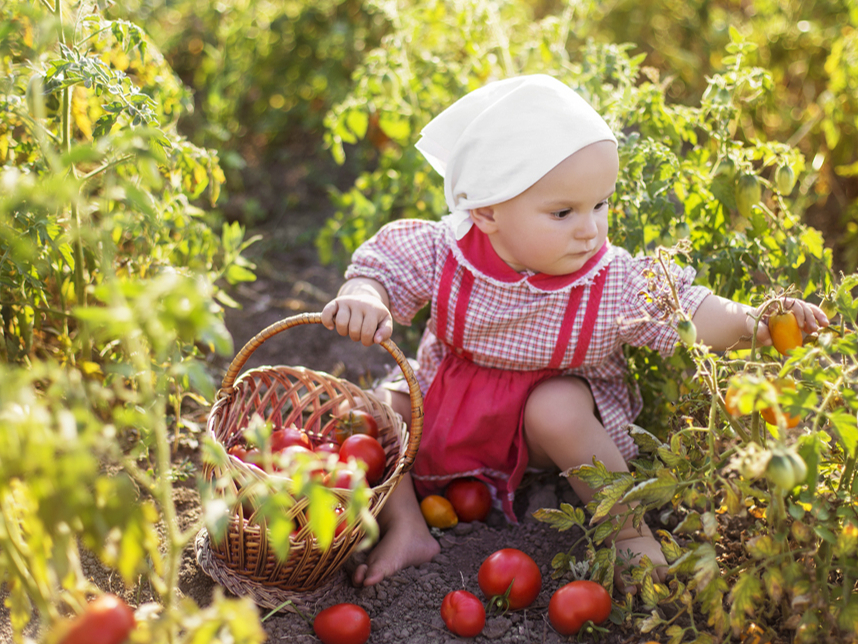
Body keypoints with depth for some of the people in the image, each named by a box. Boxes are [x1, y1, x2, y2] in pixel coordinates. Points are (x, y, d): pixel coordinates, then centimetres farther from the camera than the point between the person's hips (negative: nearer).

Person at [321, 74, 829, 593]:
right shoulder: (442, 256, -23)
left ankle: (630, 529, -14)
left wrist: (752, 322, -39)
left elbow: (692, 316, -20)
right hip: (447, 405, 2)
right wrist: (362, 299, -38)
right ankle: (406, 527, -6)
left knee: (558, 408, -34)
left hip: (555, 412, -2)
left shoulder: (616, 283, -23)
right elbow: (380, 272, -14)